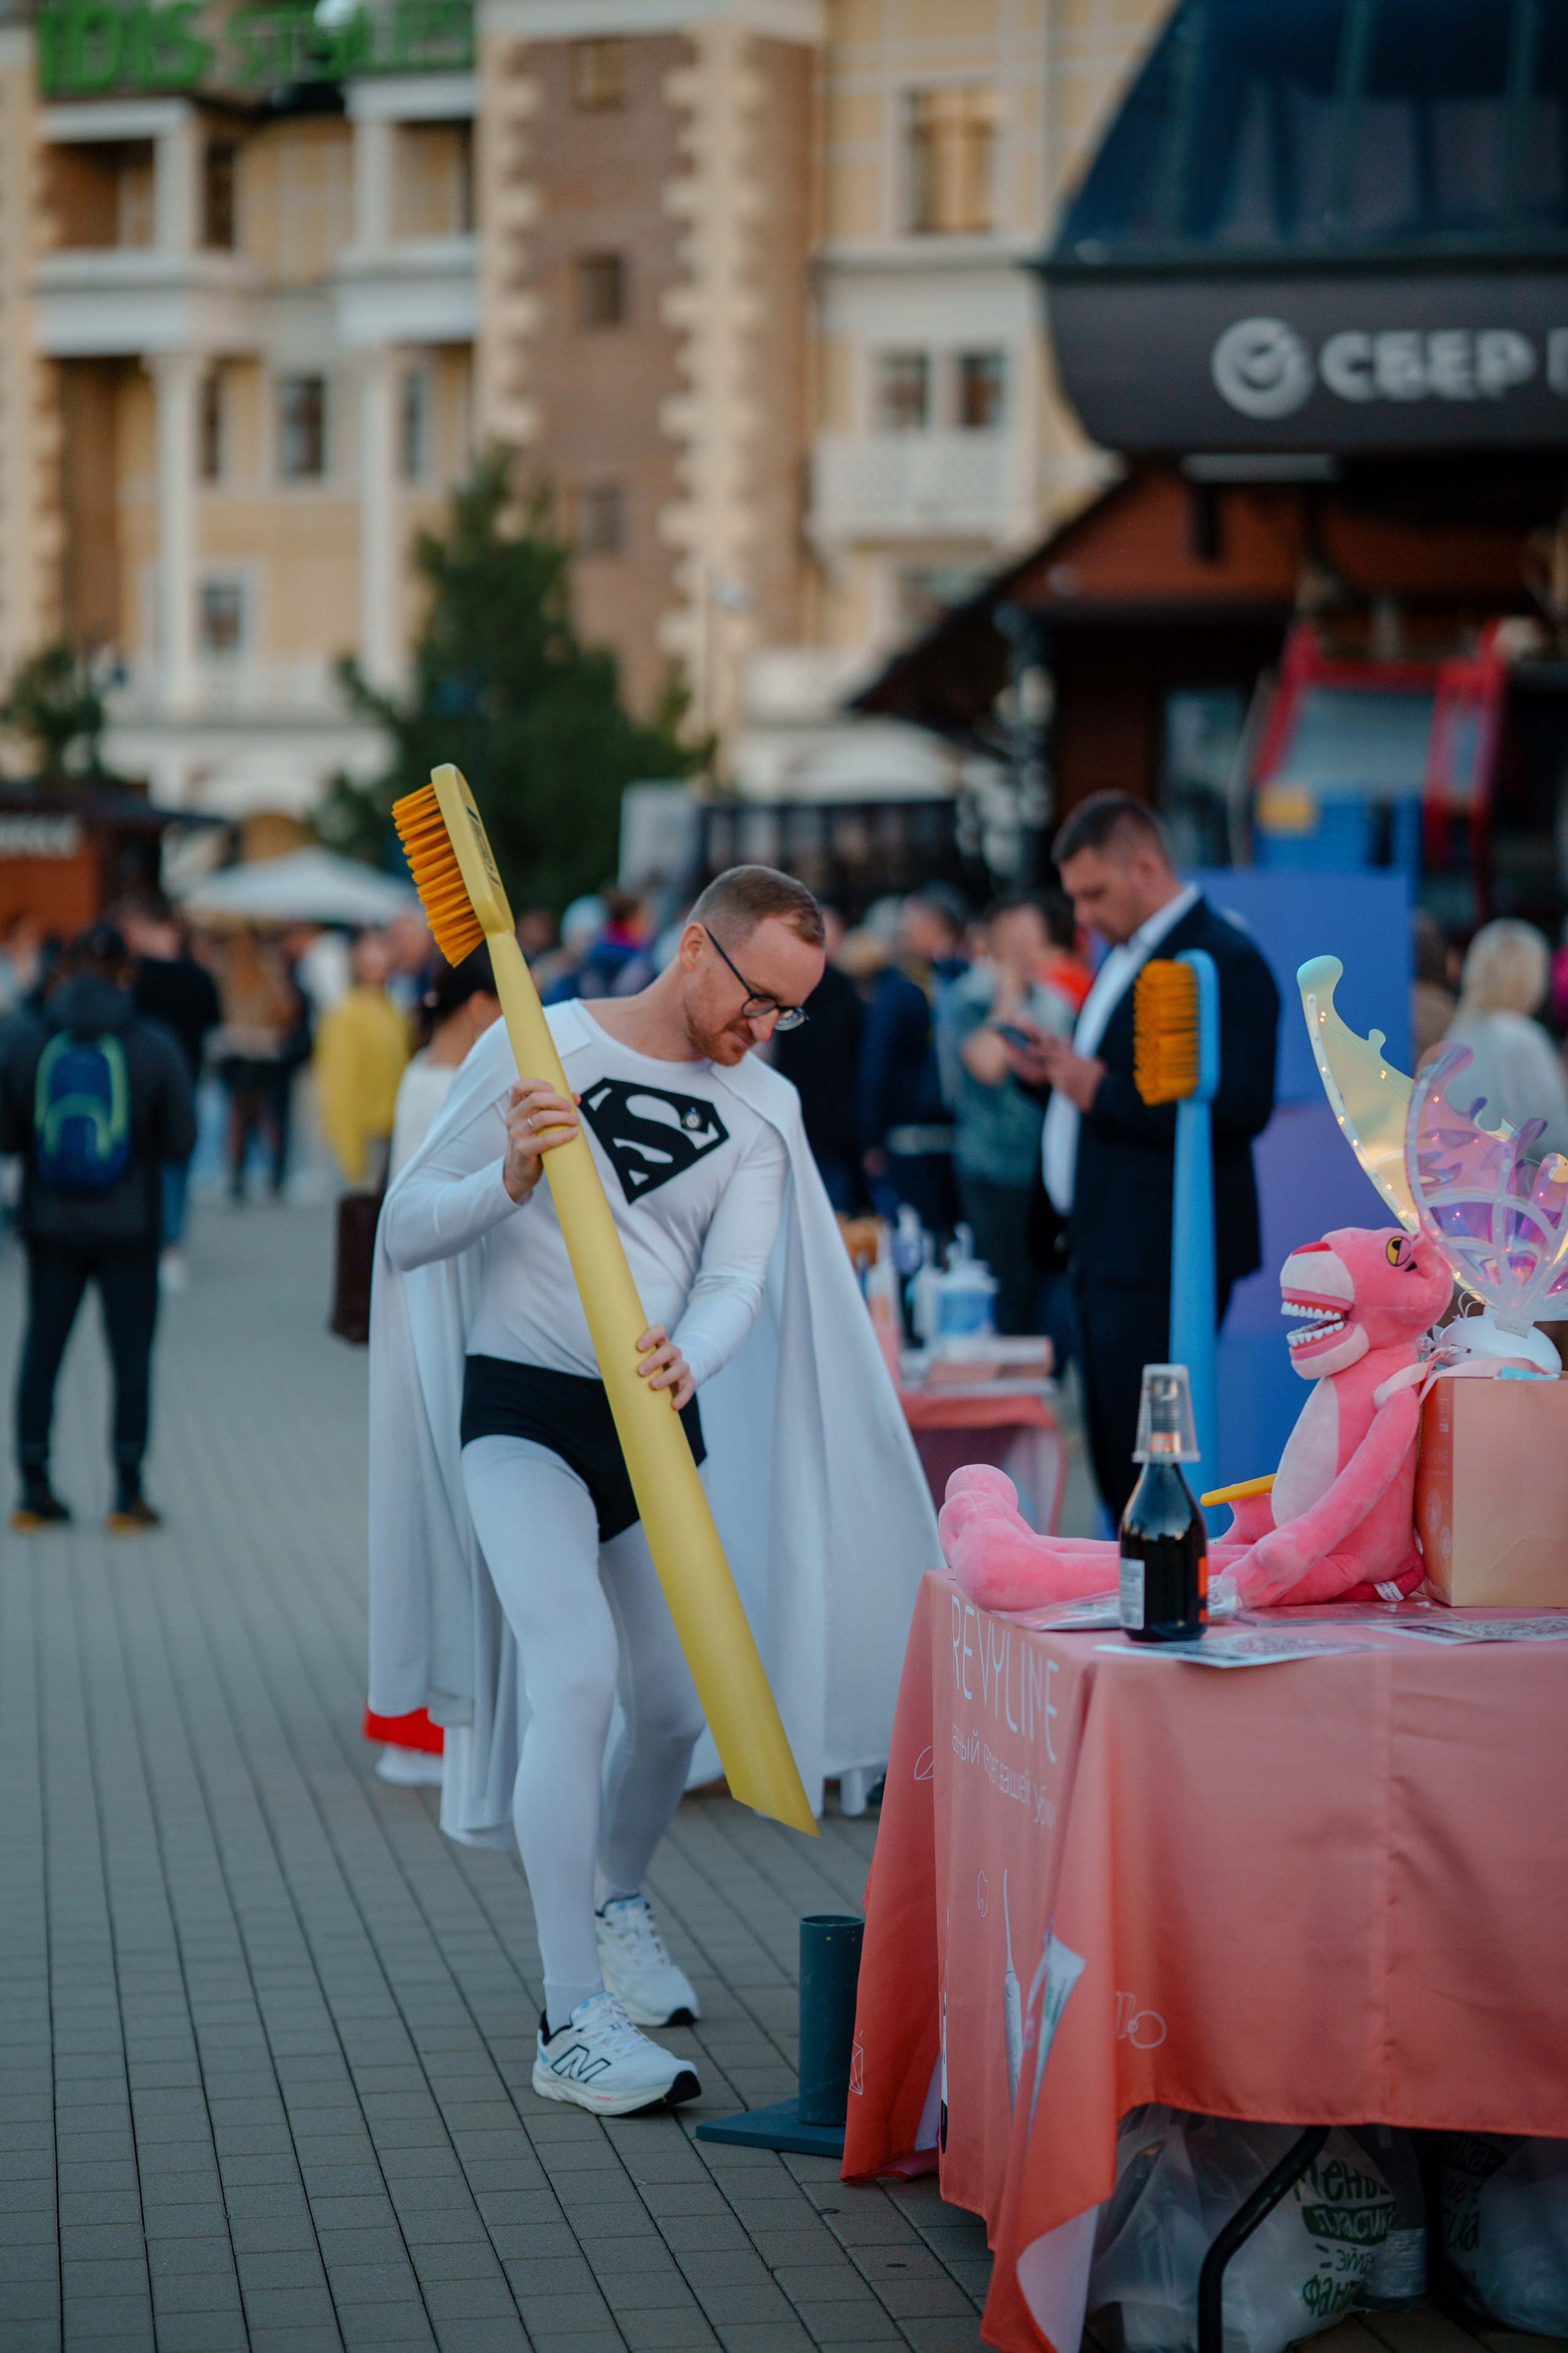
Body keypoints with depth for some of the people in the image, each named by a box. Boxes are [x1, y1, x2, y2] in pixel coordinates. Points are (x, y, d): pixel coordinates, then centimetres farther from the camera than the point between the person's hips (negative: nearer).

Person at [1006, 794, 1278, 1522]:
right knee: (1114, 1462, 12)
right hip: (1106, 1254, 10)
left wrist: (1103, 1090, -21)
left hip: (1160, 1263, -10)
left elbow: (1242, 1105, -22)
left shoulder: (1224, 962, -13)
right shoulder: (1126, 956, 19)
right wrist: (1061, 1072, 7)